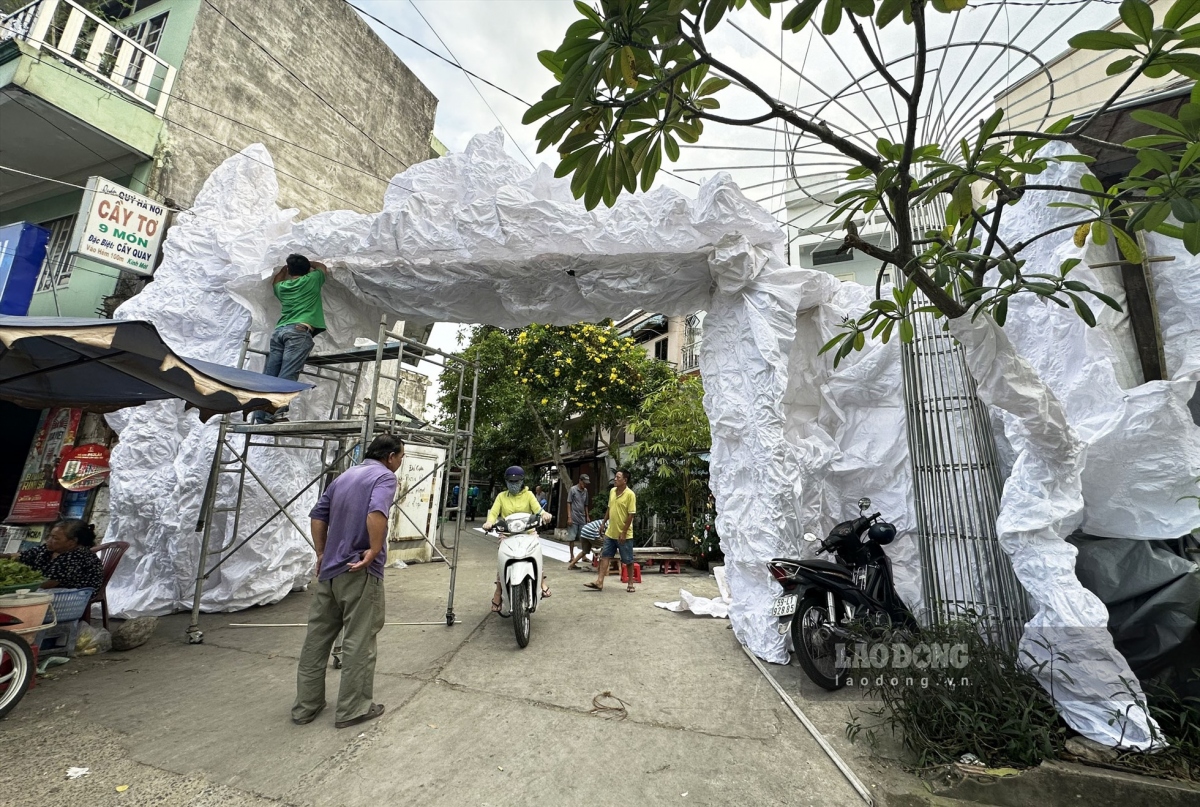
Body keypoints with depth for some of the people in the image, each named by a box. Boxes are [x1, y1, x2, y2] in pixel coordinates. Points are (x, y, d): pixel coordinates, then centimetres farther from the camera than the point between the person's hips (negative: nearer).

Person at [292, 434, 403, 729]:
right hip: (359, 572, -8)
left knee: (317, 637, 17)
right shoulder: (384, 476, -10)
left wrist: (321, 554, 21)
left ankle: (306, 705, 28)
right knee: (359, 642, 4)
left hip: (329, 569, 8)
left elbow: (318, 516, 17)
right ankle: (352, 709, 15)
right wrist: (375, 551, -20)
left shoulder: (345, 476, 16)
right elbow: (376, 513, -30)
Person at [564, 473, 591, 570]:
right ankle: (572, 557, 10)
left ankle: (584, 555, 19)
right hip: (574, 518, -5)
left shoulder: (585, 491, 9)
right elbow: (569, 503, -8)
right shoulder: (573, 489, -7)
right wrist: (569, 517, -12)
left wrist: (587, 517, 14)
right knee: (571, 538, 1)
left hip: (582, 518, 5)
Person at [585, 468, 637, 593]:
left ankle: (630, 584, 19)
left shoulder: (630, 494, -17)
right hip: (610, 533, 7)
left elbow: (630, 515, -17)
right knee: (605, 556, 6)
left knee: (628, 560, 6)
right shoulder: (612, 491, 5)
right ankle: (599, 582, 10)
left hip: (624, 535, -7)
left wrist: (623, 533, -18)